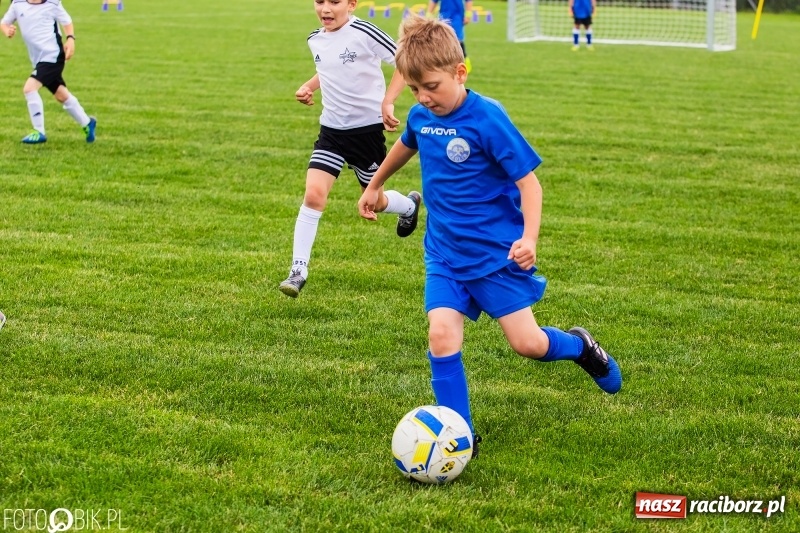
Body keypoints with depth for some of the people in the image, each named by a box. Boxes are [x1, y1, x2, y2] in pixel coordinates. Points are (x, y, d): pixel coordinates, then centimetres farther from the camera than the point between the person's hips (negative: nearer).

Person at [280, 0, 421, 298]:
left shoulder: (363, 33, -18)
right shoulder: (315, 40, 3)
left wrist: (387, 102, -23)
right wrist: (309, 87, 4)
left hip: (367, 128, -4)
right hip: (331, 128, 4)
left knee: (373, 201, 13)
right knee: (313, 195, -13)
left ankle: (409, 206, 50)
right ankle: (298, 271, -8)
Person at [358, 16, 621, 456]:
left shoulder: (488, 118, -19)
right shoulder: (420, 116, -1)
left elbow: (528, 180, -17)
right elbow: (405, 146, 25)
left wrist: (529, 238, -30)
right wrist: (374, 186, 38)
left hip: (497, 252, -4)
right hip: (444, 255, 4)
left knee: (526, 342, -2)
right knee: (441, 336, -13)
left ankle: (579, 346, 33)